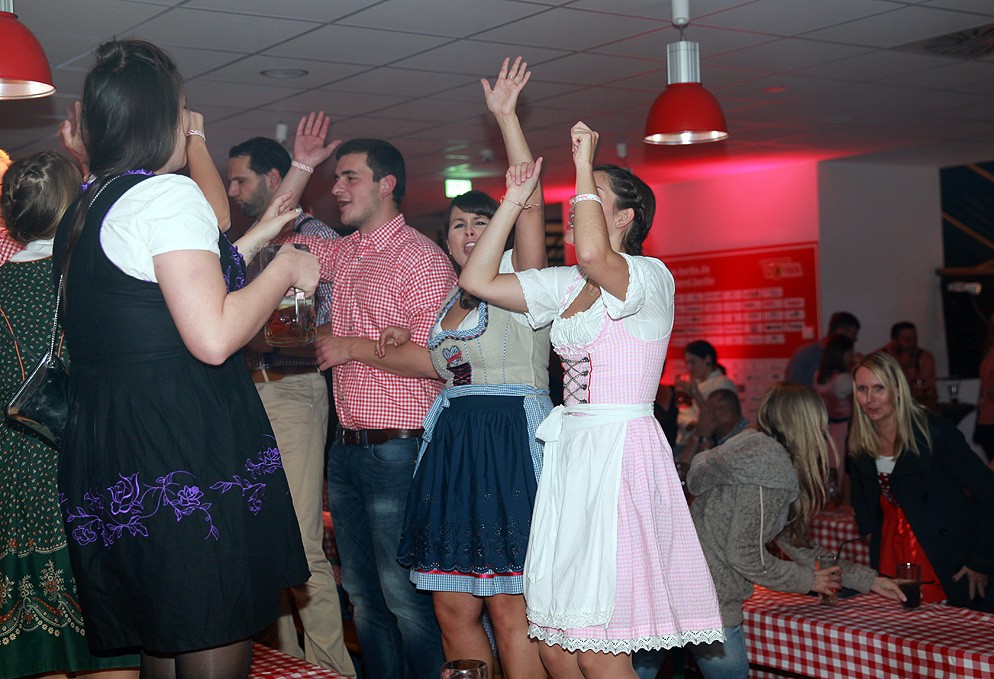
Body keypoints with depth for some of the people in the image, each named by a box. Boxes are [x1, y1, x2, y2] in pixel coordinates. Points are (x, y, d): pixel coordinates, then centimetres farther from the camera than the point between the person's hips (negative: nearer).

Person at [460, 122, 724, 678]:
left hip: (622, 454, -7)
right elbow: (479, 279, 14)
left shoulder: (651, 276, -7)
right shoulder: (567, 285, 16)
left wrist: (584, 164, -16)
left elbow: (594, 256, -29)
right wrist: (514, 200, 13)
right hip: (571, 456, 7)